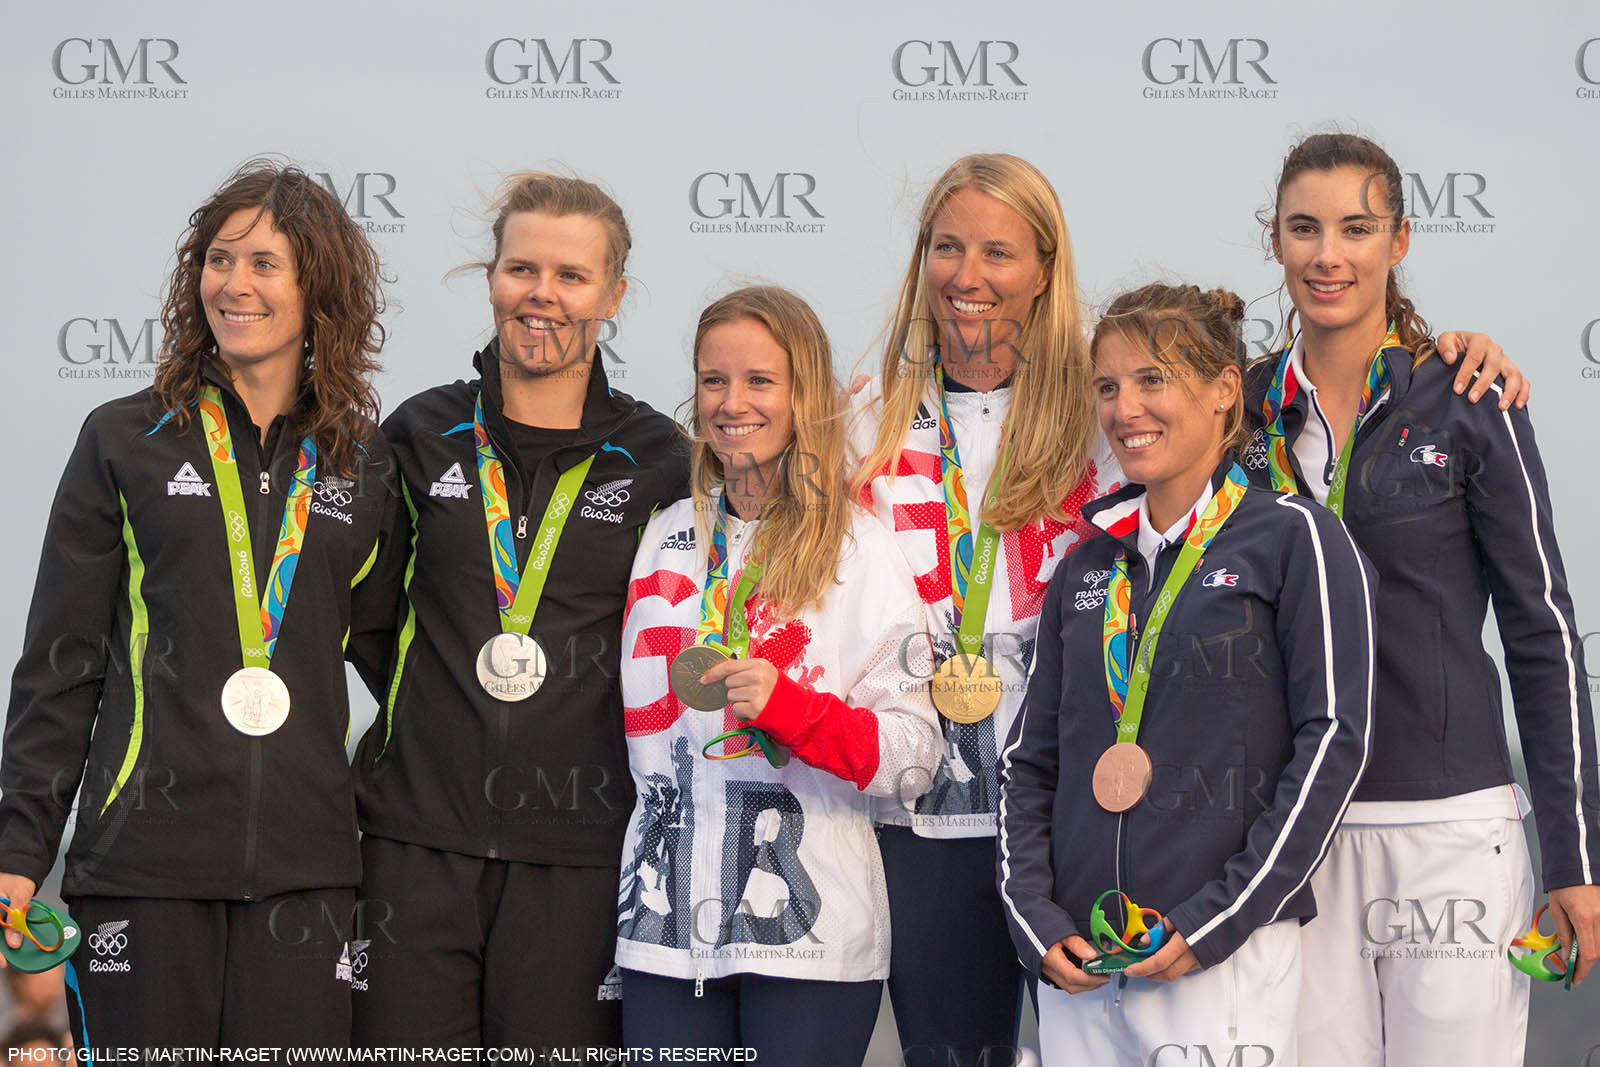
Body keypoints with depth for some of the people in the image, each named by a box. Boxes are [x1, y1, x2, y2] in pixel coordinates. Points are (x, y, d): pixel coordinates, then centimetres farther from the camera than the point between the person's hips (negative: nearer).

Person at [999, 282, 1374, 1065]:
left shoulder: (1293, 538, 0)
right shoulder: (1085, 572, 14)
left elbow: (1333, 740, -7)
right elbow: (1028, 760, 15)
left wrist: (1220, 919, -13)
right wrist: (1035, 922, -1)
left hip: (1228, 963, -4)